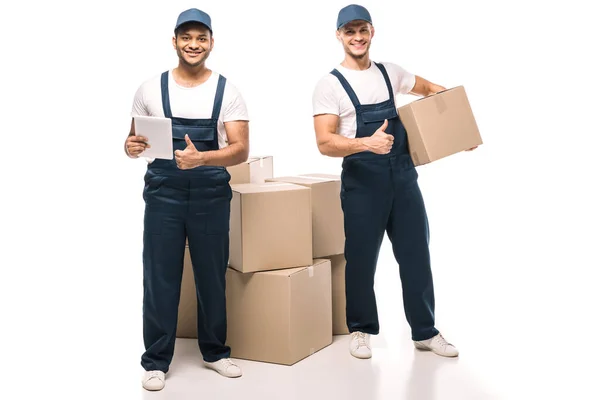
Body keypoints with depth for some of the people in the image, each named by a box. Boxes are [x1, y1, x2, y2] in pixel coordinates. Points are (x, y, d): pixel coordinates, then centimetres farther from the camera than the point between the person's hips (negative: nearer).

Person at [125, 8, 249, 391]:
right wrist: (132, 147, -16)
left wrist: (201, 159, -26)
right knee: (160, 279, 2)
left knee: (213, 277, 10)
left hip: (211, 195, 0)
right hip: (163, 194, 0)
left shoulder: (228, 92, 0)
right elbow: (135, 143, 9)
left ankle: (216, 352, 28)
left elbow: (241, 150, -8)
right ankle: (156, 361, 16)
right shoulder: (150, 89, 4)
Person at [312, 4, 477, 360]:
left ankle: (425, 332, 23)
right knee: (362, 259, 6)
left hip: (404, 177, 4)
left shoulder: (391, 73, 9)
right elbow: (325, 143, -16)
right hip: (362, 183, -4)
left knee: (417, 255, 9)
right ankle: (361, 330, 26)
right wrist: (366, 144, -33)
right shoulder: (330, 85, -6)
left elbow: (429, 89, 27)